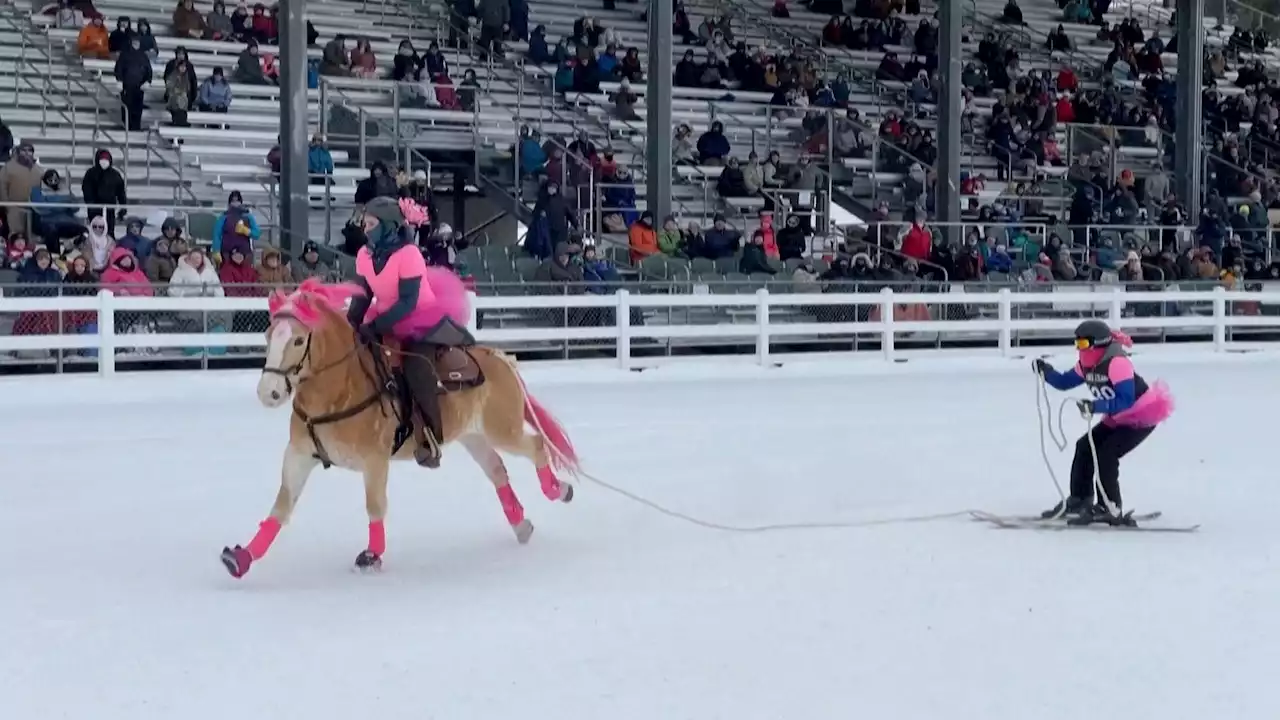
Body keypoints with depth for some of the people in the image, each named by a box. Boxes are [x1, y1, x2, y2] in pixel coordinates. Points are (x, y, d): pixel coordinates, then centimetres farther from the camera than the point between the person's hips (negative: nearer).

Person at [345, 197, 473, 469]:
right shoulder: (365, 256, -3)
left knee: (417, 368, -29)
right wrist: (351, 324, -15)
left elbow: (408, 302, -27)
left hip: (423, 319, -8)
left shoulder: (408, 254, -24)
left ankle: (431, 435, -21)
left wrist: (374, 326, -33)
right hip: (387, 322, 8)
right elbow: (362, 296, 3)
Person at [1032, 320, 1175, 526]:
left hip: (1142, 417, -10)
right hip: (1118, 418, 10)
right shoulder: (1087, 364, -2)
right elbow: (1065, 382, 8)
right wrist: (1046, 372, -10)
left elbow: (1126, 400, -35)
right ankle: (1079, 500, 16)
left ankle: (1111, 509, -10)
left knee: (1105, 455, -18)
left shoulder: (1117, 363, -30)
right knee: (1085, 447, 6)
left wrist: (1096, 406, -43)